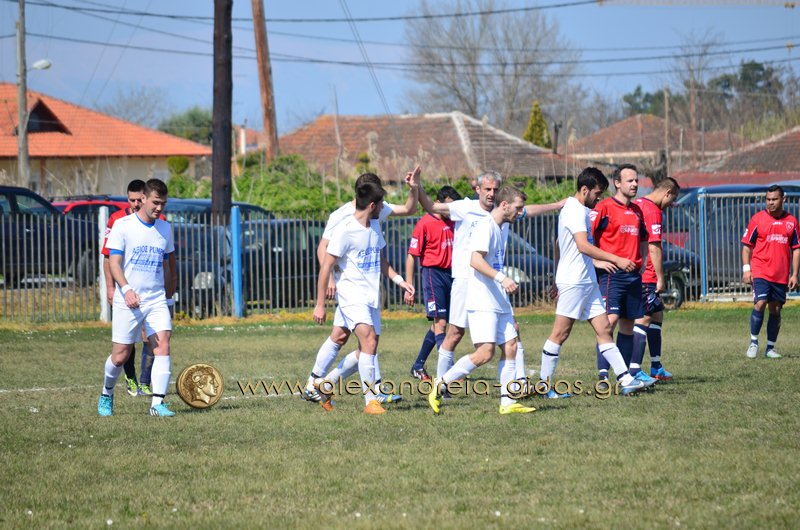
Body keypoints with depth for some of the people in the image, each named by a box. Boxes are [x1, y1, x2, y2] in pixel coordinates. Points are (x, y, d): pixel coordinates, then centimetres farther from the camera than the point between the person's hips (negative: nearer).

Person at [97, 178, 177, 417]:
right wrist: (126, 289, -25)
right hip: (127, 302, -3)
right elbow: (114, 263, -10)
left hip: (157, 299, 3)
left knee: (162, 345, -16)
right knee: (120, 355, 1)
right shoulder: (122, 225, -4)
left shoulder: (165, 228, 11)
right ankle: (106, 395, 28)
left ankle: (158, 402, -17)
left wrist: (168, 294, 21)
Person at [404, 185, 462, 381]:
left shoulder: (452, 223, 11)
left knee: (438, 324, 11)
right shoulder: (425, 224, -8)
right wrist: (409, 286, -11)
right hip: (433, 273, -7)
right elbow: (411, 256, -7)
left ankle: (418, 367, 22)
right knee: (440, 322, -13)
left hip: (450, 275, 7)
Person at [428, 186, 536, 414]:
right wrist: (501, 278, -33)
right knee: (485, 353, -15)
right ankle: (440, 385, -4)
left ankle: (508, 402, 5)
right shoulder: (485, 226, -13)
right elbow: (476, 260, -25)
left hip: (500, 301, 10)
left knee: (510, 348, 3)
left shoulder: (503, 227, 17)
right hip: (482, 303, -10)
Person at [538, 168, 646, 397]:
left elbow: (559, 246, 25)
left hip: (587, 281, 10)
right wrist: (615, 260, -28)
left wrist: (557, 280, 29)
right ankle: (544, 385, 2)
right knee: (561, 333, -4)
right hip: (574, 281, -10)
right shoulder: (576, 211, -14)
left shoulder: (576, 209, 18)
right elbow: (583, 246, -26)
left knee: (604, 330, 4)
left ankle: (626, 380, 0)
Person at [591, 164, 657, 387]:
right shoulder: (604, 208, -6)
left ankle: (628, 371, 15)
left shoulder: (637, 211, 17)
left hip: (633, 274, 7)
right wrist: (596, 261, -15)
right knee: (610, 319, -16)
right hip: (612, 274, -7)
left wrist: (642, 262, 19)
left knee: (629, 323, 9)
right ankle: (603, 373, -18)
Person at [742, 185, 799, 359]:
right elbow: (747, 245, 5)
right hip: (760, 272, -2)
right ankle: (753, 342, -3)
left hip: (781, 276, 2)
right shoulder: (758, 219, 1)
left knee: (776, 310, 5)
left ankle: (770, 348, 15)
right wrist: (746, 269, -4)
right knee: (760, 304, -17)